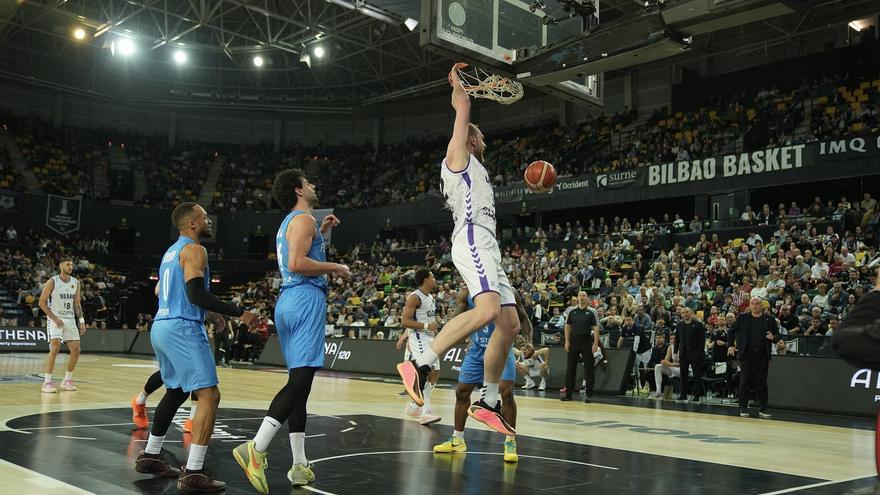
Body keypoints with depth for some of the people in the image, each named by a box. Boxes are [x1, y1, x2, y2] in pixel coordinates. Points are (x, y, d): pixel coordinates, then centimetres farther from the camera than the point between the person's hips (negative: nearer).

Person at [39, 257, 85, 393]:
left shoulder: (76, 283, 7)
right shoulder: (52, 282, -8)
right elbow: (42, 302, -7)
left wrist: (81, 321, 4)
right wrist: (54, 318, -13)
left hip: (70, 319, 5)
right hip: (55, 319, -5)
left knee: (76, 350, 1)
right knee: (55, 348, -20)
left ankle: (67, 380, 16)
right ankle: (47, 382, -15)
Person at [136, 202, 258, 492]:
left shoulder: (171, 251, 21)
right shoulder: (194, 250, -9)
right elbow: (196, 294, -21)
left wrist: (208, 312, 33)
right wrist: (239, 313, -19)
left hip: (161, 327, 10)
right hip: (182, 329, -10)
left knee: (176, 392, 25)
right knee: (209, 396, -12)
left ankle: (150, 457, 33)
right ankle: (193, 473, -17)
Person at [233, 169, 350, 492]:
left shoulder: (288, 222, 24)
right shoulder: (303, 219, -6)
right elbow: (297, 263, -19)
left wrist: (321, 232, 30)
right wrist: (334, 268, -8)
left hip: (287, 302, 10)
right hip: (305, 298, -10)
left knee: (300, 382, 8)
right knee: (299, 381, -15)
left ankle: (300, 466, 9)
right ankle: (256, 449, -24)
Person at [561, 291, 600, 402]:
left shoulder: (592, 312, -2)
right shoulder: (572, 311, 7)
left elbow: (596, 328, -6)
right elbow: (568, 326, 10)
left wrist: (595, 344, -13)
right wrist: (567, 341, 2)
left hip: (587, 343, -3)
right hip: (573, 342, 3)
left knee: (589, 369, 0)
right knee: (570, 368, 5)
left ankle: (589, 395, 7)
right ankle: (568, 393, 13)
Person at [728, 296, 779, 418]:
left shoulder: (769, 319, 5)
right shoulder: (742, 318, 4)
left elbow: (777, 334, 12)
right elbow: (731, 330, 11)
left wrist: (773, 337, -11)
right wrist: (731, 345, 2)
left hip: (762, 355, 1)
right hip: (746, 355, -1)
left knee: (762, 382, 4)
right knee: (745, 381, 0)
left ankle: (762, 409, 11)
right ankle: (743, 408, 9)